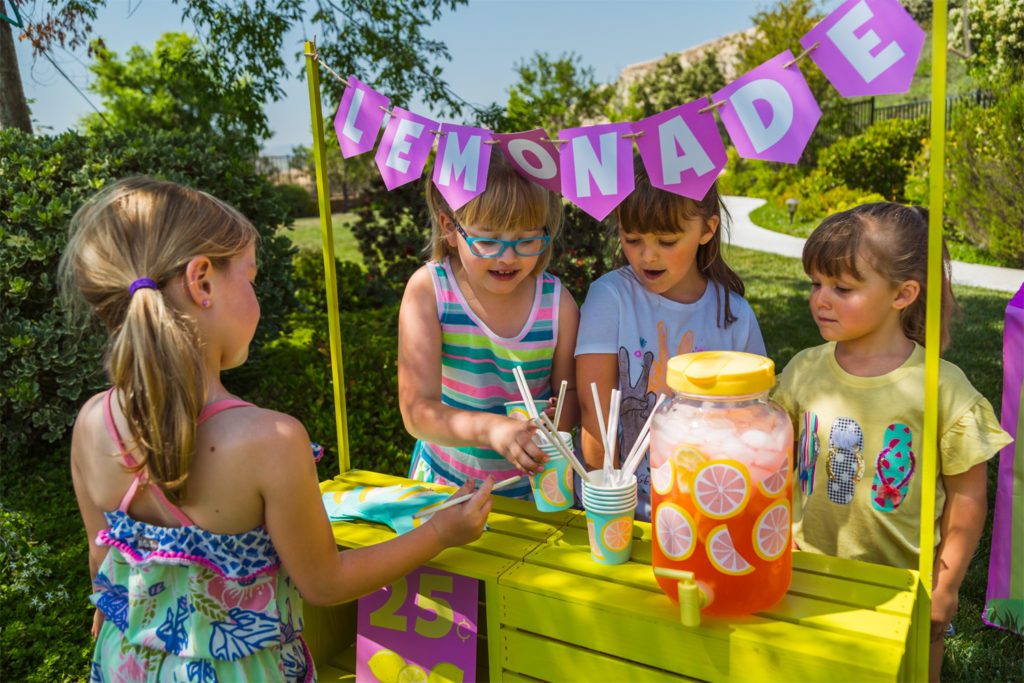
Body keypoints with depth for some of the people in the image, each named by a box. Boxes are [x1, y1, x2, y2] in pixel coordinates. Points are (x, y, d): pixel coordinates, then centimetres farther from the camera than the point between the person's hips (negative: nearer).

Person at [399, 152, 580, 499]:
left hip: (532, 487, 3)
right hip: (446, 483, -2)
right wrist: (488, 427, -37)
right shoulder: (427, 290, -12)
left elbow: (570, 391, 5)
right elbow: (417, 411, -19)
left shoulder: (556, 301, -7)